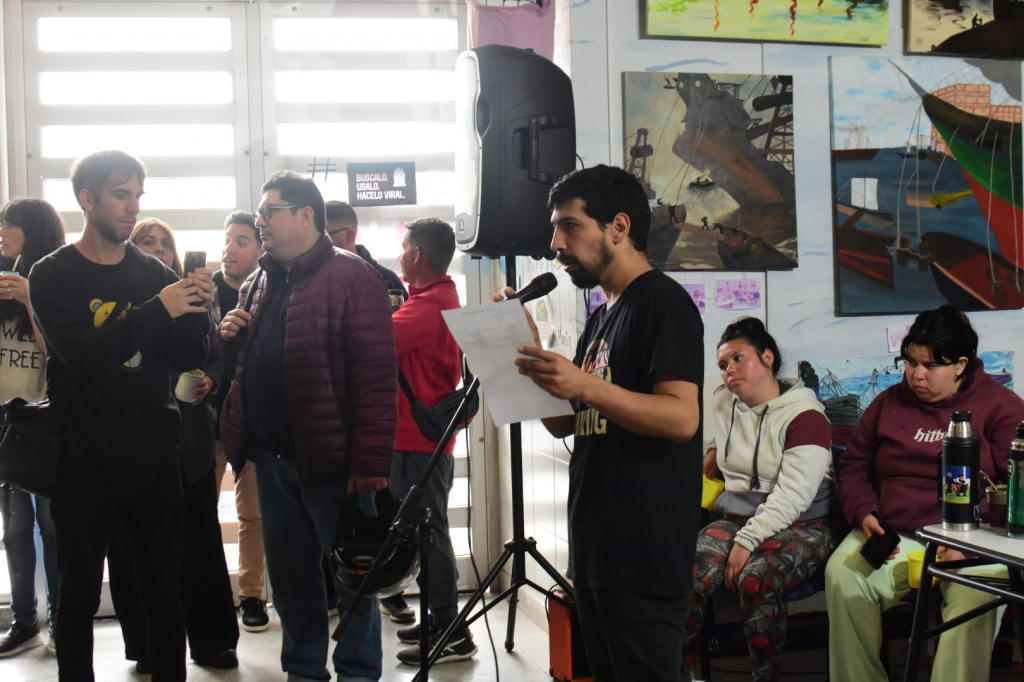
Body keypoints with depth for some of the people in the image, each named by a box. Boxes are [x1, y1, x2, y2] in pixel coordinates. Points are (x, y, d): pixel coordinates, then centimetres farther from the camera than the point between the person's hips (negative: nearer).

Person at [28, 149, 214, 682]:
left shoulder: (154, 273, 6)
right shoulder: (53, 276, -4)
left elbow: (189, 358, 4)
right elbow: (83, 354, -19)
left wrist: (197, 310, -15)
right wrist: (157, 310, -27)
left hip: (155, 461, 3)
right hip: (84, 464, -3)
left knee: (164, 592, 9)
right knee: (78, 596, 7)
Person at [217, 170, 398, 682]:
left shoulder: (350, 277, -10)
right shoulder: (260, 285, 15)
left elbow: (376, 372, -17)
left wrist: (370, 459, -22)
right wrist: (231, 337, 3)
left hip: (331, 460, -7)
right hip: (273, 457, 7)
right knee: (289, 576, 15)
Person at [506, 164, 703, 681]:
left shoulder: (663, 301, -9)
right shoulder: (602, 318, 18)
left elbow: (681, 418, -21)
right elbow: (564, 423, 19)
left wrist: (585, 386, -30)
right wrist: (531, 355, 6)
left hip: (644, 553, -9)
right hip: (595, 544, 9)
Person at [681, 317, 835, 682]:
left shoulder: (805, 416, -9)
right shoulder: (723, 402, 12)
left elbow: (792, 497, -18)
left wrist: (746, 541, -23)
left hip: (799, 526, -5)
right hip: (734, 519, 5)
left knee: (755, 579, -37)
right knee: (688, 573, -27)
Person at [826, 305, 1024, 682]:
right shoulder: (890, 402, 16)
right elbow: (854, 466, 20)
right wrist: (865, 514, 0)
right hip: (892, 535, 3)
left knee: (977, 592, -35)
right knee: (842, 573, -26)